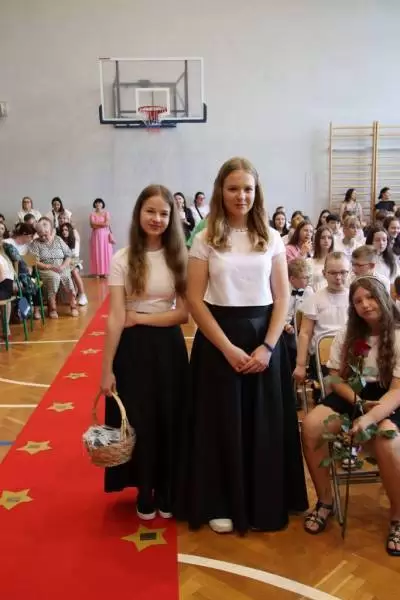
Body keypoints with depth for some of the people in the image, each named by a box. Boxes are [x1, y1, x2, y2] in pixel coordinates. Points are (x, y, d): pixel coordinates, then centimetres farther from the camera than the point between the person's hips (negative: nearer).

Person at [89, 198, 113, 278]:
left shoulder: (106, 213, 6)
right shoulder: (92, 214, 6)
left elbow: (107, 223, -8)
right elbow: (92, 225, -7)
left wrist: (97, 223, -5)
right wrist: (102, 224, -8)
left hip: (105, 235, 0)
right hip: (96, 235, 0)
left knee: (106, 253, -2)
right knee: (97, 253, -3)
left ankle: (105, 272, 1)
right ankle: (98, 272, -2)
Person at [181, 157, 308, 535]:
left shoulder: (272, 239, 5)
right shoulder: (206, 240, -1)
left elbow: (282, 298, 3)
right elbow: (194, 300, -6)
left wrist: (267, 346, -10)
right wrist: (228, 348, -14)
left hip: (264, 338, 2)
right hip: (219, 339, -2)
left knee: (266, 424, 8)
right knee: (222, 424, 6)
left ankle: (266, 505, 27)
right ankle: (220, 506, 24)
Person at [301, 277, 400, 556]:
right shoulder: (347, 334, 7)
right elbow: (336, 378, 6)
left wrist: (369, 418, -35)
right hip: (352, 395, 4)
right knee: (311, 425, -25)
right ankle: (325, 501, -4)